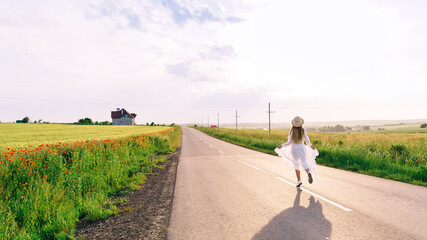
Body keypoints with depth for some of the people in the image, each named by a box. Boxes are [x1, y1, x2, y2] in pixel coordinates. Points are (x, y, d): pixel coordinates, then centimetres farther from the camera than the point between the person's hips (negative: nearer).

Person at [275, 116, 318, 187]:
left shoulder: (292, 131, -12)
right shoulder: (303, 130, -5)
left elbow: (289, 142, -12)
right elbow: (307, 141, 0)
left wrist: (282, 146, -1)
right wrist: (310, 145, 20)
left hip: (294, 148, -1)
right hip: (302, 148, 1)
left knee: (296, 165, 11)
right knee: (304, 163, -3)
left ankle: (299, 180, 9)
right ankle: (309, 173, -34)